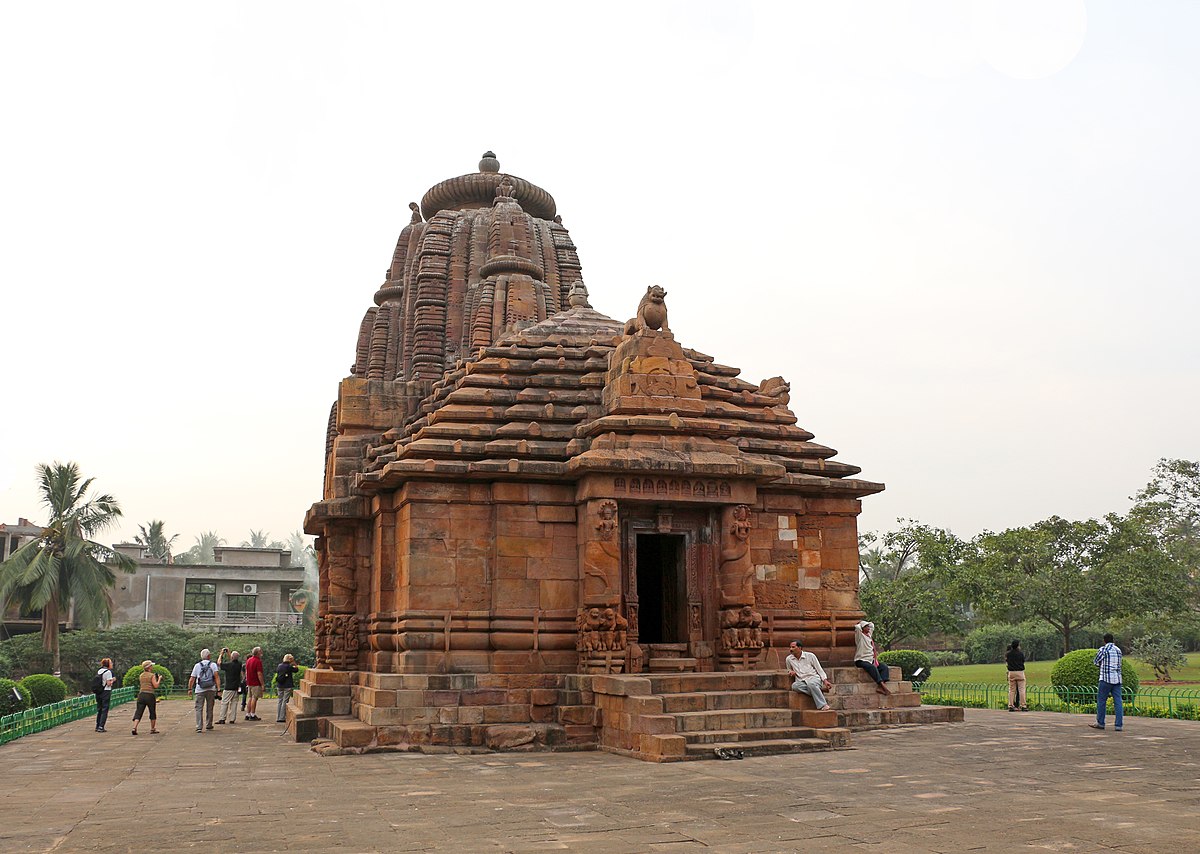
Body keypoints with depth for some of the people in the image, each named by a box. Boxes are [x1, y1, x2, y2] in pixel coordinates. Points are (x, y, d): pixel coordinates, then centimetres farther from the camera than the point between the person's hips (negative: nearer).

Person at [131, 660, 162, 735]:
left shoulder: (140, 676, 11)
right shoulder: (152, 675, -6)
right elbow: (156, 686, -13)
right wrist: (159, 679, 2)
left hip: (141, 694, 4)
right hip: (150, 695, -4)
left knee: (139, 712, 0)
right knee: (152, 713, 11)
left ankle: (134, 727, -19)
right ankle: (152, 729, 18)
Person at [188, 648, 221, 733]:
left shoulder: (197, 665, 8)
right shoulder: (213, 665, 4)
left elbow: (192, 679, 8)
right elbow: (216, 676, -8)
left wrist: (189, 688, 19)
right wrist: (218, 688, -11)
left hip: (200, 690, 0)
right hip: (211, 689, 0)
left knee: (199, 708, -1)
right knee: (210, 708, 13)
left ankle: (199, 726, -11)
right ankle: (209, 725, 20)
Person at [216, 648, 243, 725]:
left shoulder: (228, 665, -15)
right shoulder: (239, 664, 1)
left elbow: (219, 663, 0)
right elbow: (233, 661, 25)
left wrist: (221, 654, 12)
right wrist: (228, 653, 28)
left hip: (228, 688, -6)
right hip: (236, 688, 6)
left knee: (224, 703, -1)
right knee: (234, 703, 8)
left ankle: (222, 719, -3)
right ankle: (232, 719, 7)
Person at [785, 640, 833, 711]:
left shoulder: (810, 656, 5)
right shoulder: (789, 659, 11)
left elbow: (819, 669, 8)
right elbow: (790, 670, 29)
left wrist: (825, 681, -6)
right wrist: (791, 671, 4)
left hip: (813, 678, -2)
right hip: (801, 681, 2)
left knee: (811, 684, -40)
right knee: (794, 685, -35)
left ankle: (823, 706, -38)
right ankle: (819, 690, -27)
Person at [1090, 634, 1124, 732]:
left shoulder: (1103, 650, -6)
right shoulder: (1118, 650, 10)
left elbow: (1096, 662, 1)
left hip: (1106, 679, -5)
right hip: (1117, 679, 5)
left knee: (1101, 700, 5)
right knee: (1118, 702, 2)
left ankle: (1100, 723, 11)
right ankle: (1119, 725, -1)